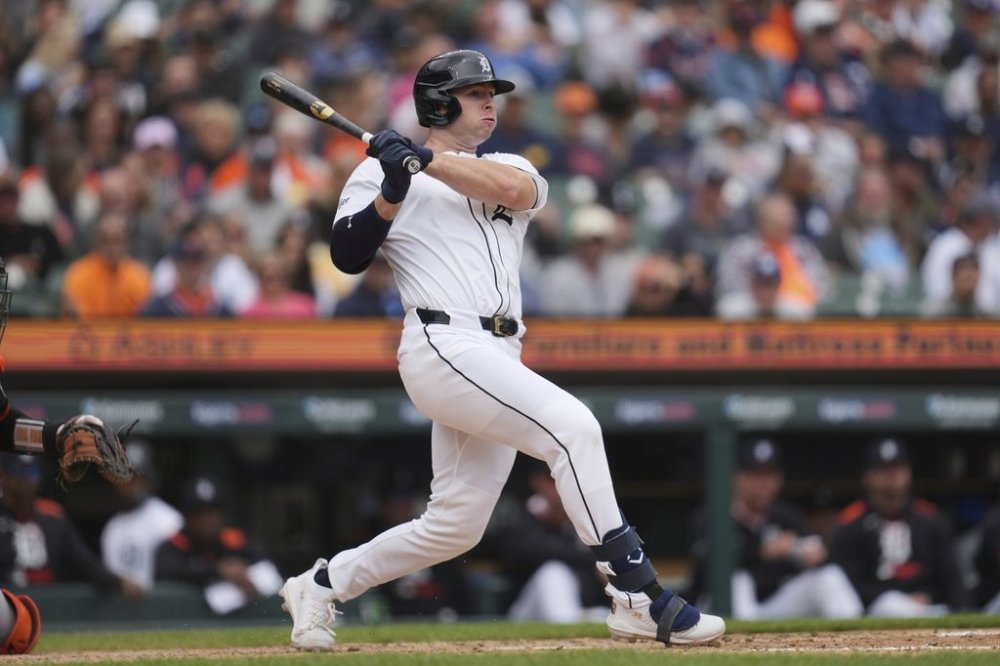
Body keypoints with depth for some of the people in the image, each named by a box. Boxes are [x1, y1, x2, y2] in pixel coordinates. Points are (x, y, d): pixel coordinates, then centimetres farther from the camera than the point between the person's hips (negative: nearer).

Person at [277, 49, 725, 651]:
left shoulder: (510, 168, 22)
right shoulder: (379, 172, 9)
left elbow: (513, 187, -4)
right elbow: (347, 256, -3)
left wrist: (427, 160, -9)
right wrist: (392, 192, -14)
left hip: (497, 362, 7)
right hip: (443, 347, -7)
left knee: (454, 525, 7)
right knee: (571, 424, -24)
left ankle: (322, 585, 25)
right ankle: (639, 596, -27)